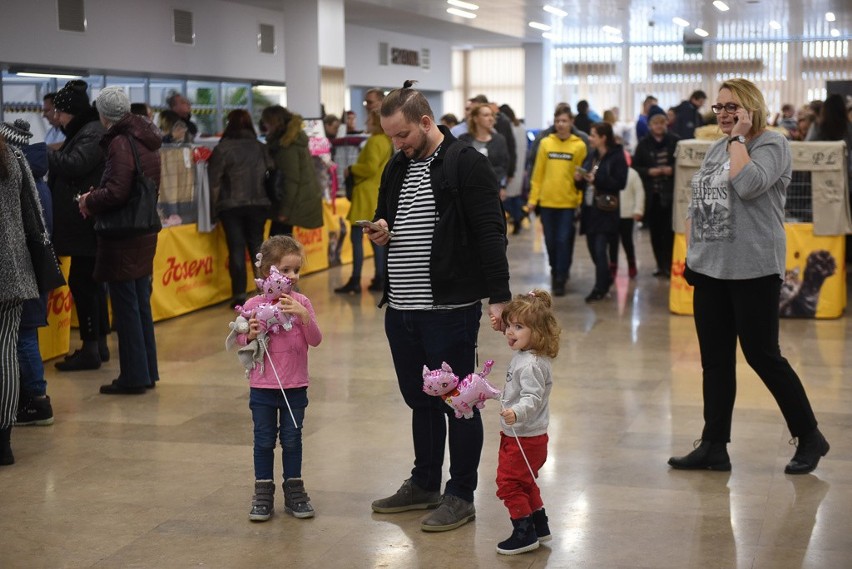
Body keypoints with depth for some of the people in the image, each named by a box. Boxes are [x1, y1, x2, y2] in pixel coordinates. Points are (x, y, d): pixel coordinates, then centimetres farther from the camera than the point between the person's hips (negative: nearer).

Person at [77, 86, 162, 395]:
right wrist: (96, 195, 9)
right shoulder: (146, 140, 11)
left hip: (122, 237, -9)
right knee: (141, 303, 15)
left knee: (126, 306, -1)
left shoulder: (121, 143, -16)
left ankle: (134, 376, 4)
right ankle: (147, 371, 23)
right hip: (145, 232, 9)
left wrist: (89, 200, -4)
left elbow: (116, 192, -23)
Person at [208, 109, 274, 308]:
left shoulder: (223, 148, -6)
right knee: (257, 245, 13)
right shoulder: (260, 147, 6)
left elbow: (215, 182, -8)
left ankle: (240, 295, -1)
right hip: (258, 204, 3)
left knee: (237, 248, -1)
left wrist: (214, 208, 0)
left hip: (231, 206, -3)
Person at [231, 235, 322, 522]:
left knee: (292, 439, 11)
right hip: (262, 387, -1)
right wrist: (250, 335, -19)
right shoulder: (253, 305, -7)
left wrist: (303, 316, -22)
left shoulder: (301, 302, -3)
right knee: (264, 440, 9)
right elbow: (239, 340, 3)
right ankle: (263, 495, 19)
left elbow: (315, 340, -7)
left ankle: (294, 493, 24)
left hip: (295, 387, 1)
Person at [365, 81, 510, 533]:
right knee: (420, 399, 18)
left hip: (449, 309, -7)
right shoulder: (397, 167, 13)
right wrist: (379, 233, 2)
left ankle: (460, 496, 14)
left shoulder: (467, 165, -10)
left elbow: (490, 233, -14)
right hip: (400, 309, 7)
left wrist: (499, 296, -20)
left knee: (457, 403, 3)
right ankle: (424, 484, 31)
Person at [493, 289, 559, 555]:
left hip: (523, 439, -10)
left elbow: (532, 398, -35)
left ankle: (524, 532, 5)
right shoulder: (523, 357, 6)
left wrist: (516, 413, -51)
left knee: (509, 483, -2)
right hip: (520, 436, 10)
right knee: (525, 483, 22)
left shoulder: (530, 364, -26)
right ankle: (539, 525, 33)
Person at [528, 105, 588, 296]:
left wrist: (581, 201, -7)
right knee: (551, 241, 11)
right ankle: (557, 271, 33)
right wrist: (533, 198, 1)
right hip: (547, 201, 2)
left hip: (569, 202, -2)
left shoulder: (579, 146, -2)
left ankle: (560, 280, 3)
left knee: (563, 240, -4)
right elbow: (538, 173, 4)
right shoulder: (545, 143, 3)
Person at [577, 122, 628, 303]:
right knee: (593, 248, 12)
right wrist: (579, 178, -2)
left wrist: (596, 179, -19)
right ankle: (605, 281, 31)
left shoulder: (617, 157, -7)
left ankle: (600, 289, -2)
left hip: (605, 211, -7)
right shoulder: (591, 157, 13)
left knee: (600, 249, -9)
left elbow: (620, 183, -15)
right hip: (589, 208, 7)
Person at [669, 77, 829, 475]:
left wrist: (739, 137, -15)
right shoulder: (716, 149, 16)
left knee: (762, 355, -3)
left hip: (752, 270, -7)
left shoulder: (772, 144, -7)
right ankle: (714, 447, 14)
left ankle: (809, 437, 13)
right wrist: (690, 252, 13)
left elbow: (747, 185, -25)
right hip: (709, 269, 7)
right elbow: (695, 204, 20)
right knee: (715, 360, 8)